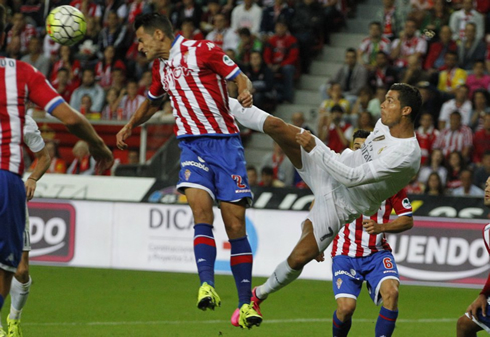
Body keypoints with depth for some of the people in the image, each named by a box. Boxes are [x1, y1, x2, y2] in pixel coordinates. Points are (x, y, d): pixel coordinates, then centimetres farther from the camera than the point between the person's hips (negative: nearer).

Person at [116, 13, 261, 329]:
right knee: (201, 210, -21)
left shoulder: (203, 50, -6)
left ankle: (246, 304, 2)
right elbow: (152, 101, 35)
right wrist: (131, 126, 27)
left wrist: (245, 92, -26)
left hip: (225, 142, -4)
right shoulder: (160, 67, 15)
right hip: (192, 145, 4)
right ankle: (207, 287, -31)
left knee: (235, 223, -4)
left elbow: (241, 78, -6)